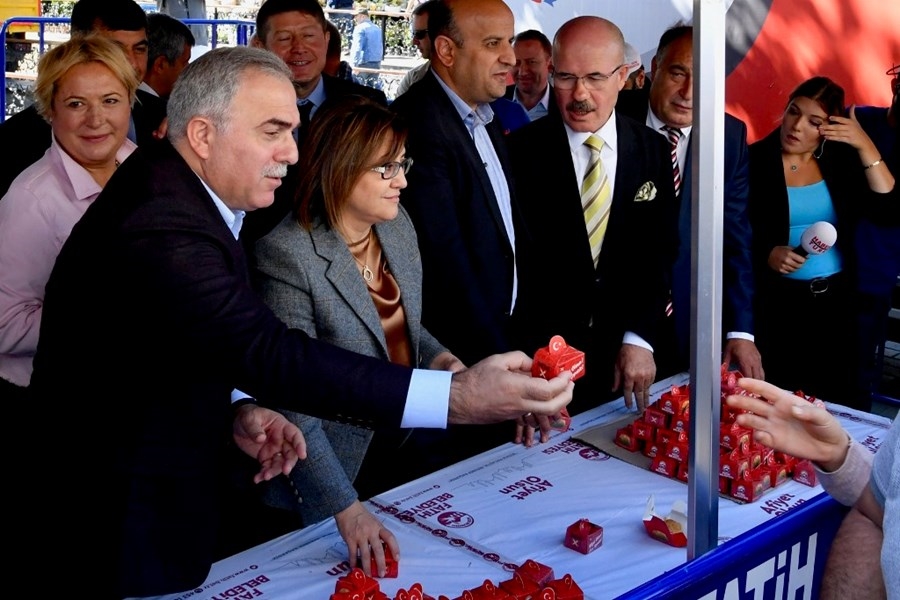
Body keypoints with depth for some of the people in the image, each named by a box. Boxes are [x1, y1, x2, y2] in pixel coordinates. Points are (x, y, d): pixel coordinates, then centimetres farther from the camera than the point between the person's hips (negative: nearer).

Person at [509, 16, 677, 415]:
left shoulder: (653, 151, 1)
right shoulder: (523, 151, -9)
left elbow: (658, 252, 1)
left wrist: (638, 338, -9)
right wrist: (542, 349, -17)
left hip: (625, 353, 3)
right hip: (541, 353, -3)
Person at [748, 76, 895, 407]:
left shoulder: (841, 160, 5)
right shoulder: (753, 161, -7)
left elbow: (889, 207, -5)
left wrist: (866, 147, -10)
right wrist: (767, 254, -24)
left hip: (836, 300, 4)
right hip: (777, 302, -4)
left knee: (837, 401, 10)